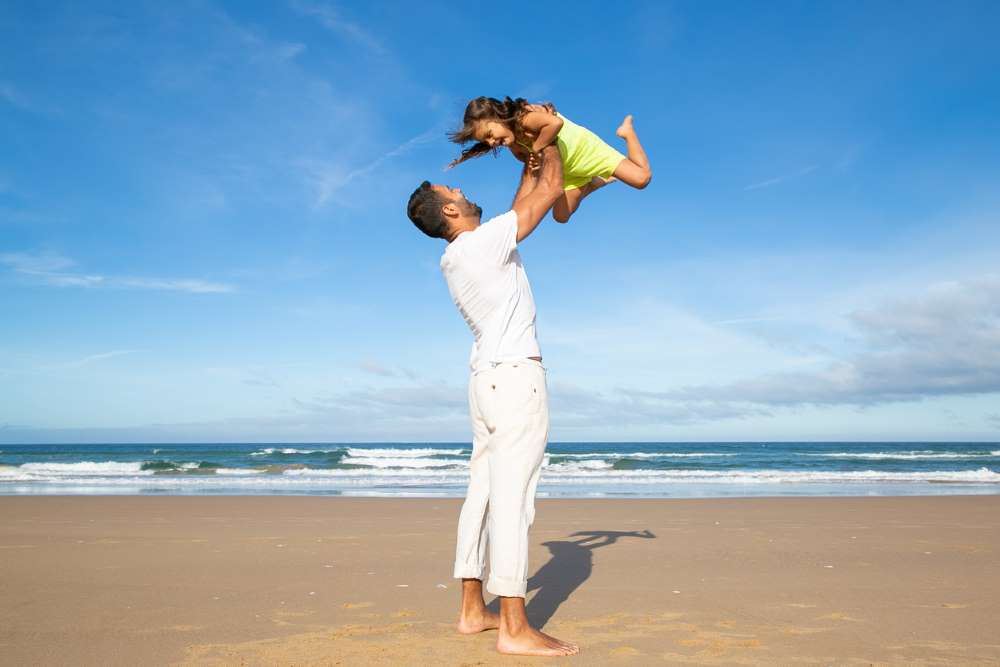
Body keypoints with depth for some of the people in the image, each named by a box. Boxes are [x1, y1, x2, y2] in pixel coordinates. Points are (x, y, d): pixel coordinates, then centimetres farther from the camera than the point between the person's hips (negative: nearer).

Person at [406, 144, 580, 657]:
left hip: (486, 380, 9)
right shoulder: (485, 241, -10)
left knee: (483, 493, 9)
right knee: (513, 497, -12)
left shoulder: (452, 259, 15)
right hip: (516, 377, -9)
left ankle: (473, 611, 15)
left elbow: (521, 206, 27)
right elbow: (551, 190, -2)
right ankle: (515, 628, -10)